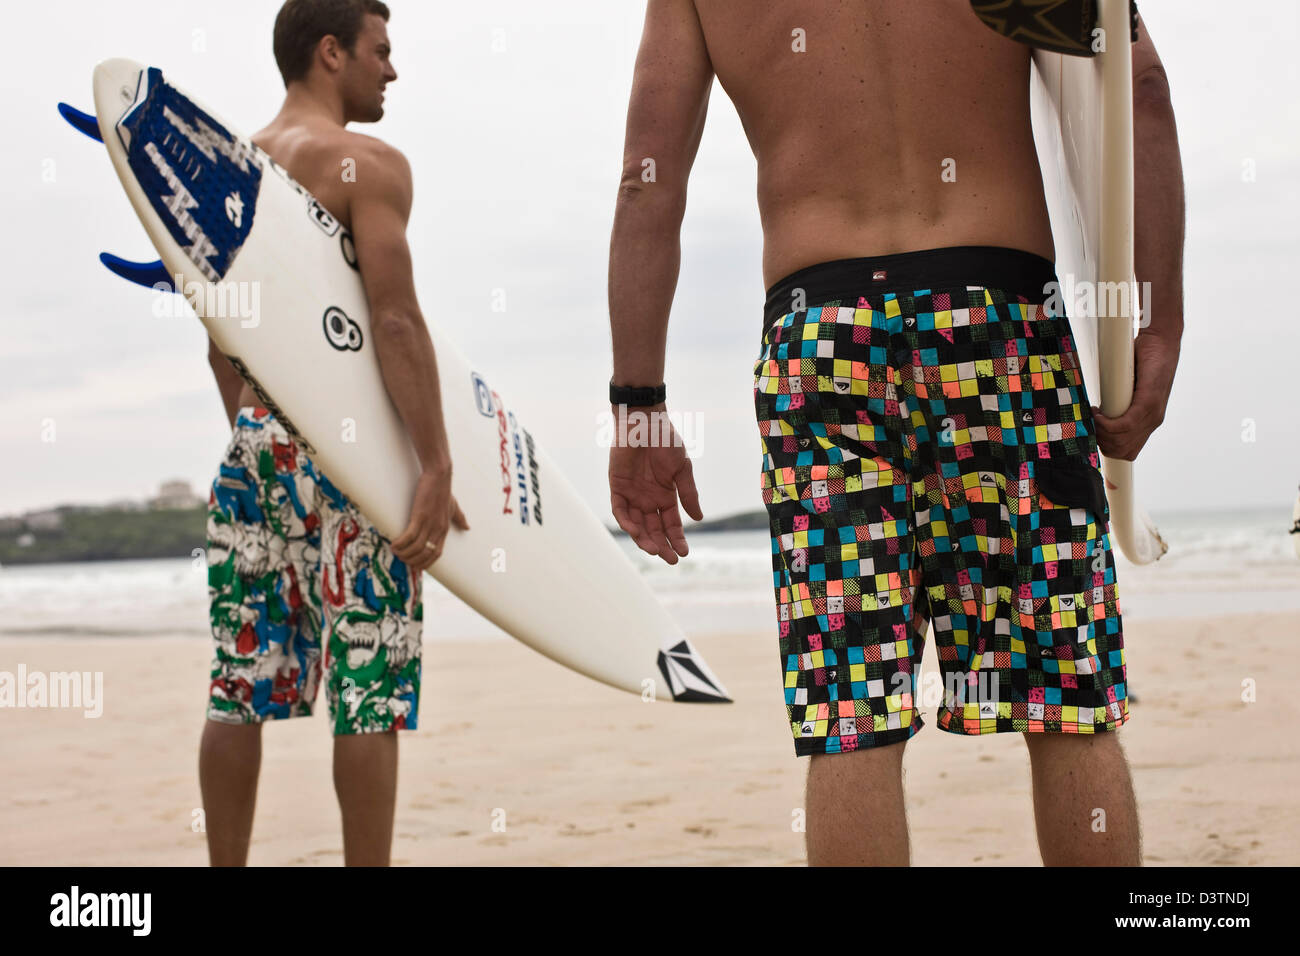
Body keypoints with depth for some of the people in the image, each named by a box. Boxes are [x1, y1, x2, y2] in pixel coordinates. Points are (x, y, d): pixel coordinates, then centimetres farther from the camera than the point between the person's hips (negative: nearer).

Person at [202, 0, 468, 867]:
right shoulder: (368, 164, -7)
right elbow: (396, 318, -16)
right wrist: (438, 470, -17)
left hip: (252, 443, 7)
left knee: (242, 684, 9)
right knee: (370, 686, -3)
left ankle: (227, 868, 13)